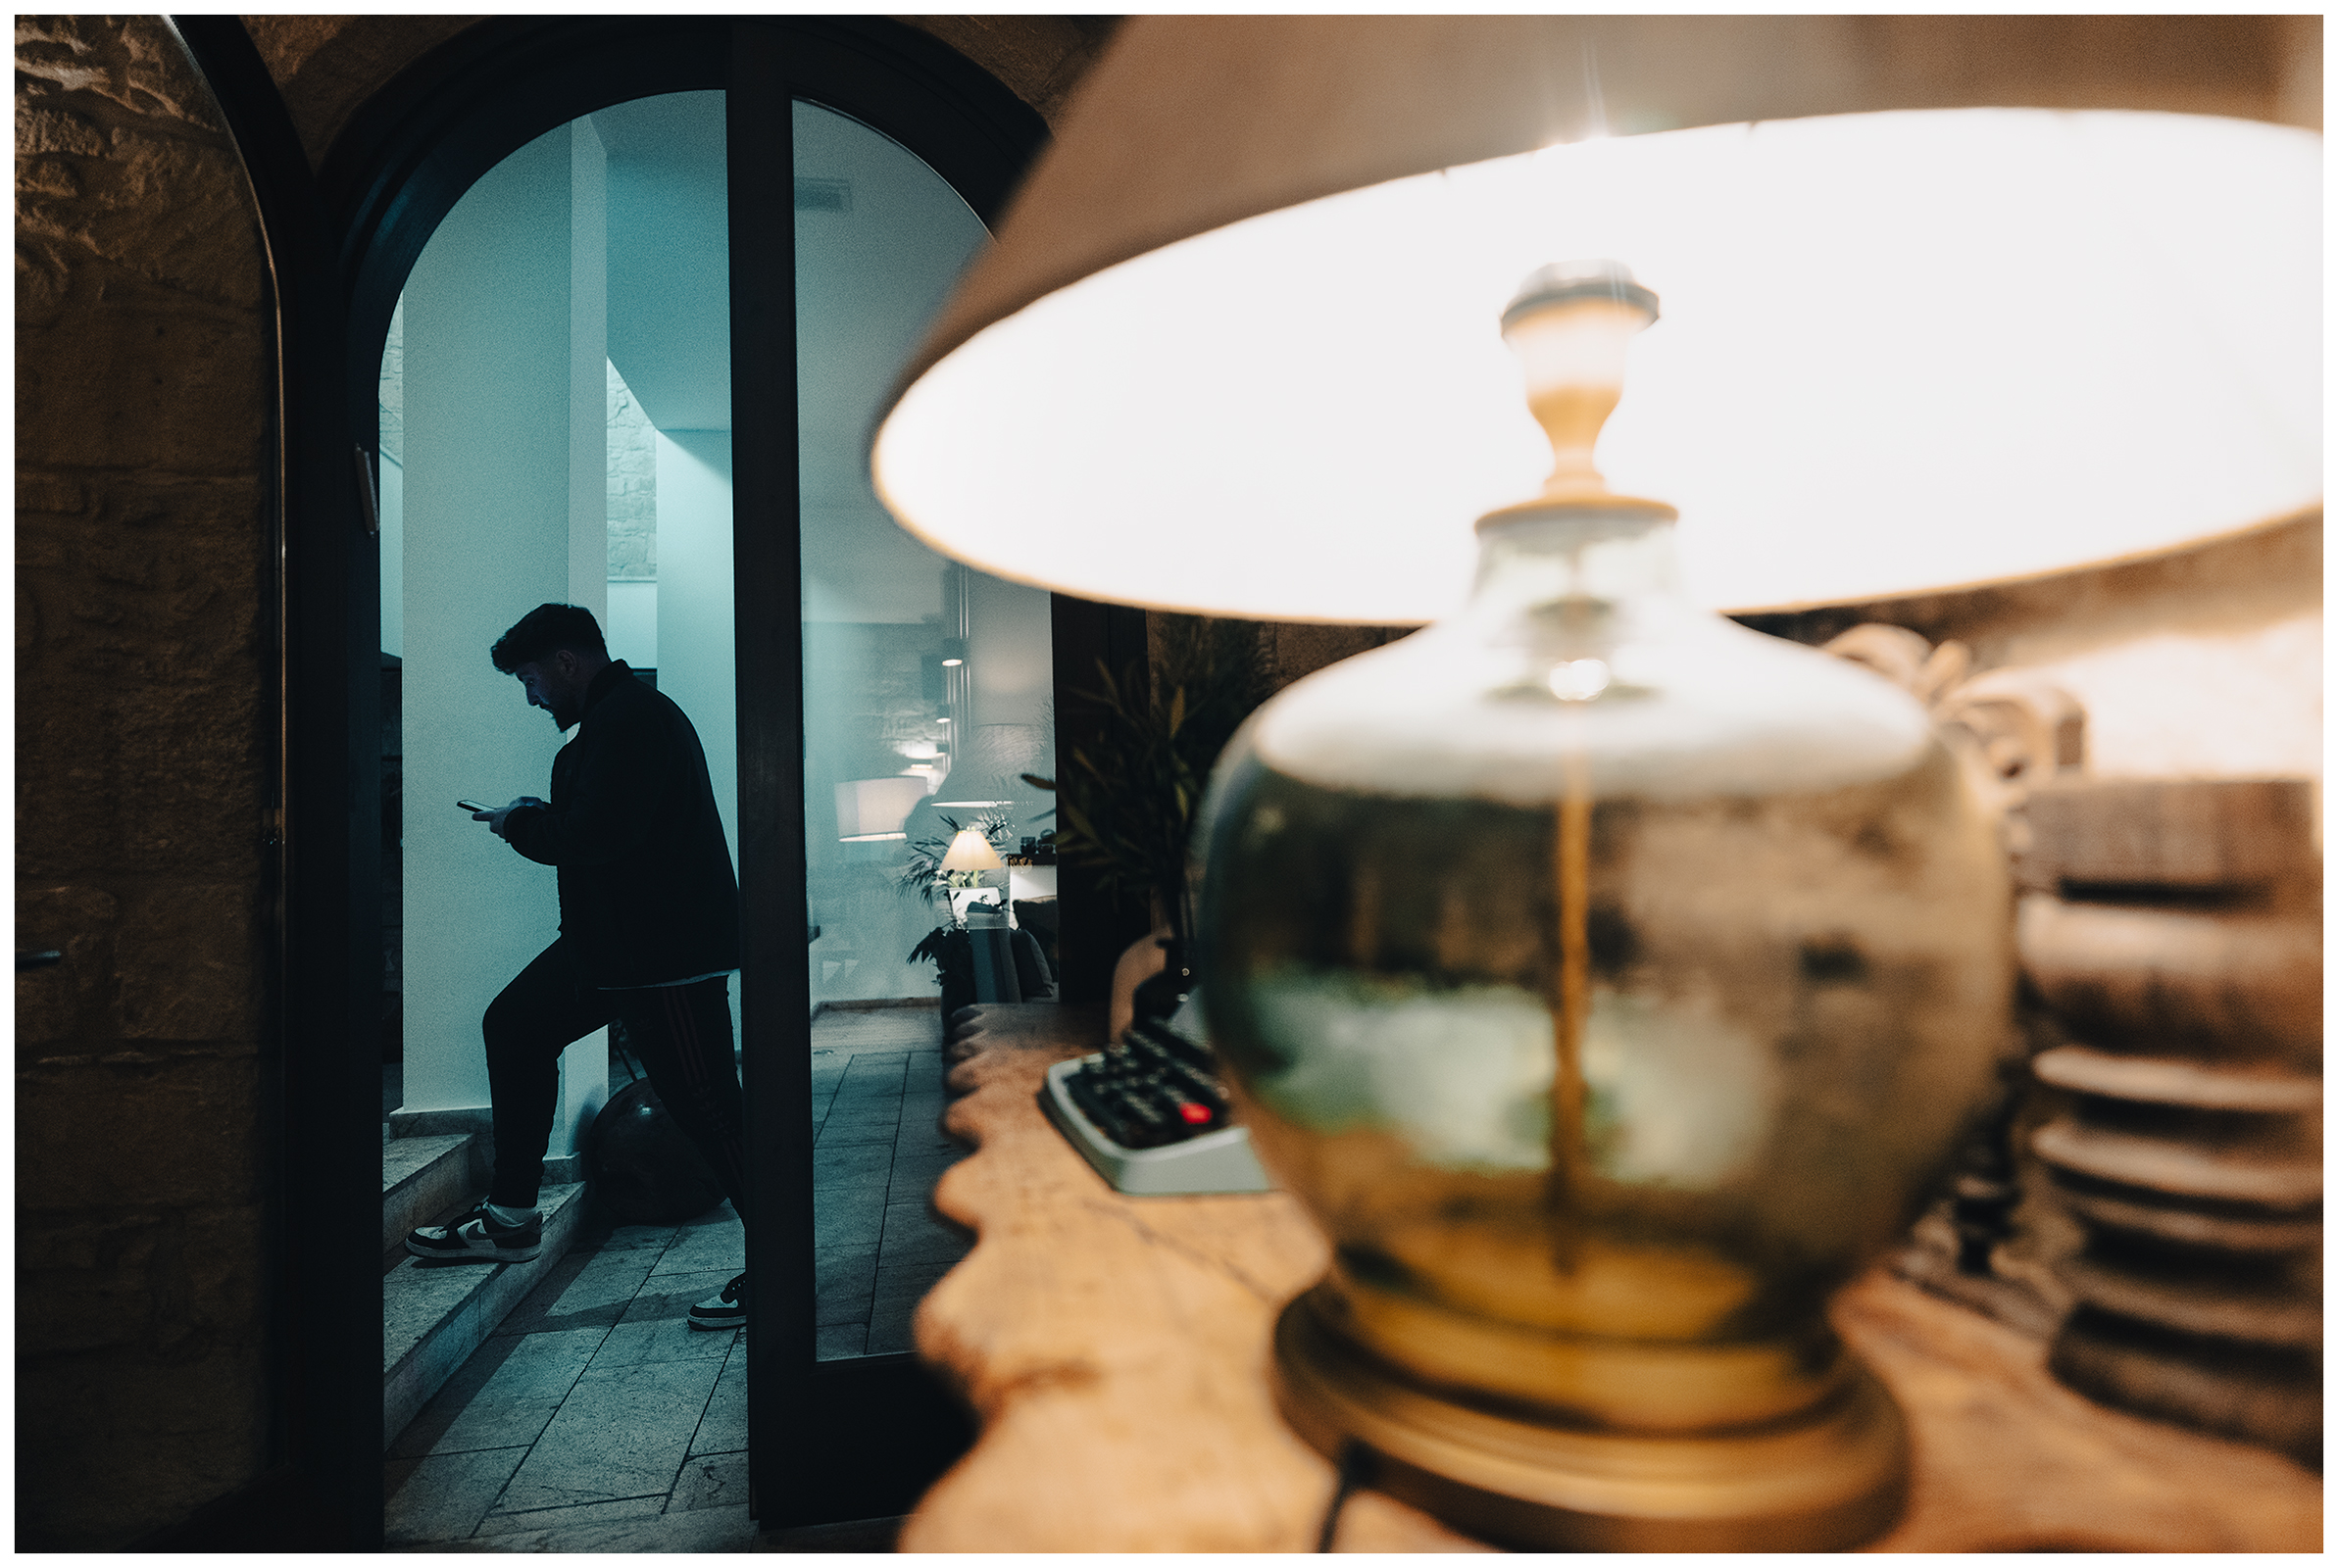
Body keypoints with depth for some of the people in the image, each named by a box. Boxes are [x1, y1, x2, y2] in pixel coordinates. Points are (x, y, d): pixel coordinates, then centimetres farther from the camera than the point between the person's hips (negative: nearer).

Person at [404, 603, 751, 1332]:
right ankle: (511, 1217, 30)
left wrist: (521, 823, -6)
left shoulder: (633, 719, -17)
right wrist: (539, 817, 7)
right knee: (516, 1024, 19)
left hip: (668, 950, -11)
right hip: (613, 941, 11)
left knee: (707, 1107, -6)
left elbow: (594, 835, -24)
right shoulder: (617, 716, 17)